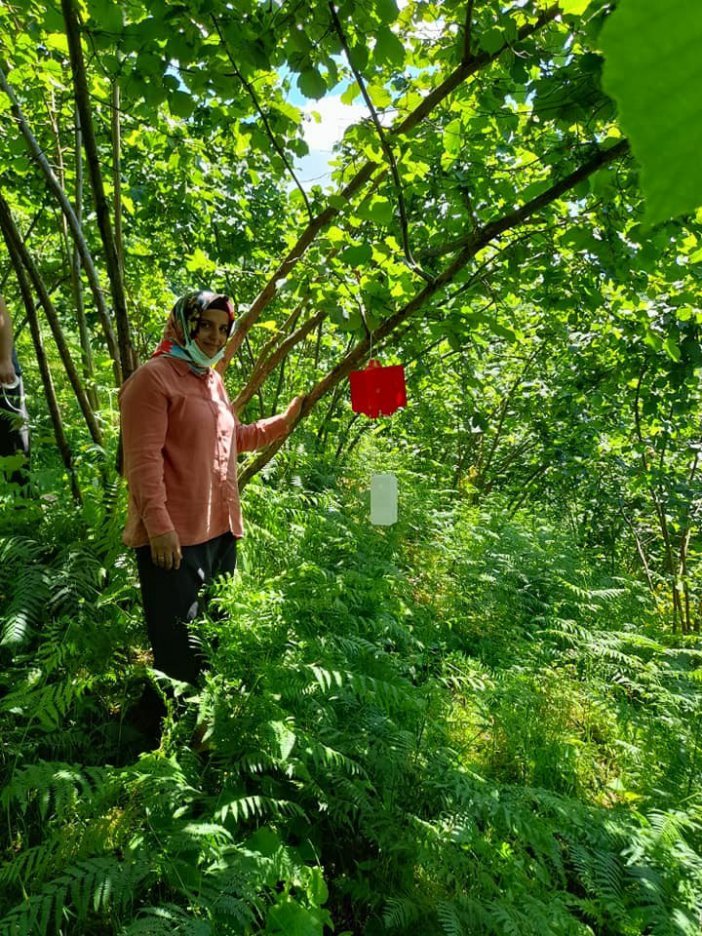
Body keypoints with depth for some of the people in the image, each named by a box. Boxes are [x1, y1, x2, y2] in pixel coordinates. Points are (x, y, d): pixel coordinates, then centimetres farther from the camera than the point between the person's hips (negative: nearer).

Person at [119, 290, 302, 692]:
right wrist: (158, 524, -24)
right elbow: (144, 458, -18)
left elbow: (235, 438, 28)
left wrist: (285, 421, 20)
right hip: (174, 536, -9)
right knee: (181, 651, -2)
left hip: (220, 530, 9)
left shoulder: (213, 380, 17)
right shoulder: (153, 377, -10)